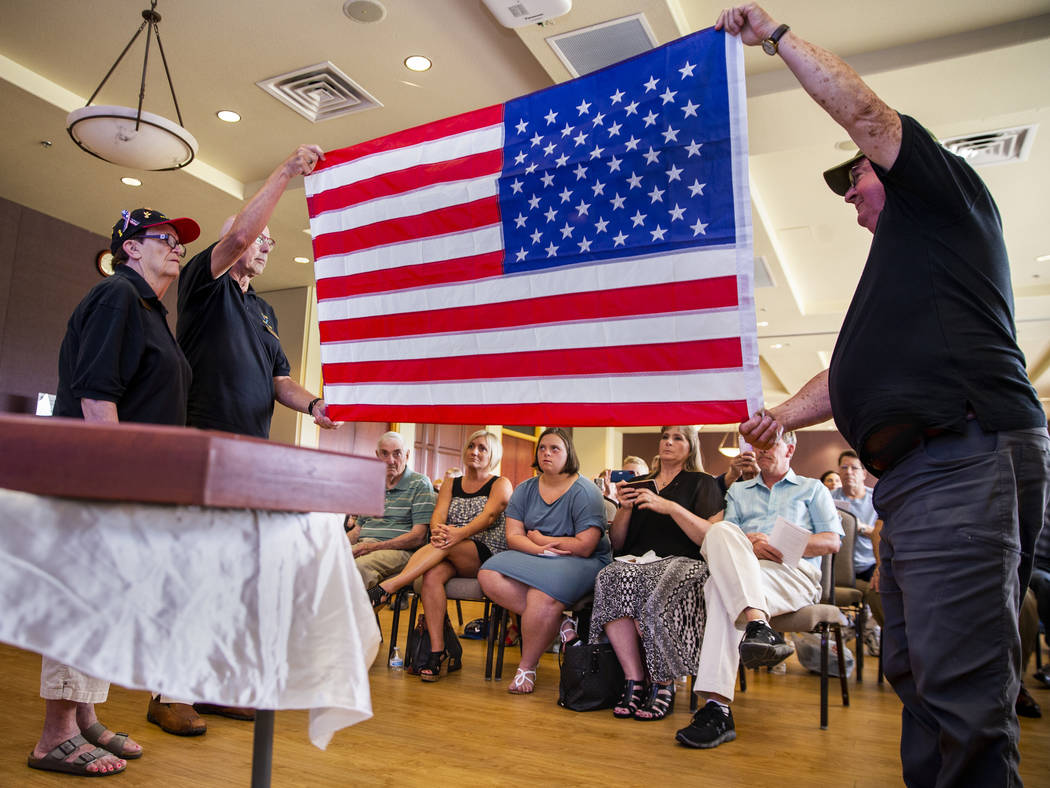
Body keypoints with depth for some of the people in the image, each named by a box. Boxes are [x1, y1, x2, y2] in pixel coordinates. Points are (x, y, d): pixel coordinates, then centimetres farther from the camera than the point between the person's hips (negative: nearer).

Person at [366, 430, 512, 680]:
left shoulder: (501, 484, 6)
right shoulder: (451, 483, 20)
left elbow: (489, 515, -13)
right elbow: (438, 514, 2)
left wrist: (459, 533, -32)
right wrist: (438, 529, -23)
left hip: (489, 557, -3)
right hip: (452, 559, 4)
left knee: (447, 544, -33)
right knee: (432, 575, -30)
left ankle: (386, 588, -40)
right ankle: (437, 652, -29)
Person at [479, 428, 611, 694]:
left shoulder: (584, 491, -7)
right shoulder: (525, 489, 10)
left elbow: (585, 546, -16)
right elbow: (513, 537, 2)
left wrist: (540, 539, -5)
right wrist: (540, 549, -19)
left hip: (579, 563, -6)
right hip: (534, 557, 6)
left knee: (542, 596, -35)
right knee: (489, 576, -21)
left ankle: (526, 668, -11)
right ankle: (557, 624, -17)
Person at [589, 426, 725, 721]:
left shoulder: (703, 484, 13)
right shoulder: (639, 484, 24)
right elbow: (616, 544, 21)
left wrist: (671, 507, -12)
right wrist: (625, 508, 4)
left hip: (683, 563, -3)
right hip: (637, 562, 3)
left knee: (654, 599, -37)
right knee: (611, 578, -33)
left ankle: (664, 686, -19)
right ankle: (634, 681, -29)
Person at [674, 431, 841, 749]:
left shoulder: (812, 489, 24)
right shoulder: (738, 491, 32)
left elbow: (833, 541, 9)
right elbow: (720, 538, 16)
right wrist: (746, 543, -8)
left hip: (795, 573, -3)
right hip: (745, 568, 3)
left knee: (721, 588, -34)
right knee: (720, 531, -34)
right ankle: (758, 625, -48)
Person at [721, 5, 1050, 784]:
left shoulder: (947, 196, 10)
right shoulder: (899, 267, 33)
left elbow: (865, 110, 0)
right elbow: (855, 376, 32)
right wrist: (784, 413, 20)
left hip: (965, 460, -10)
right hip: (917, 473, 10)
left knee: (960, 688, -13)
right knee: (916, 672, 11)